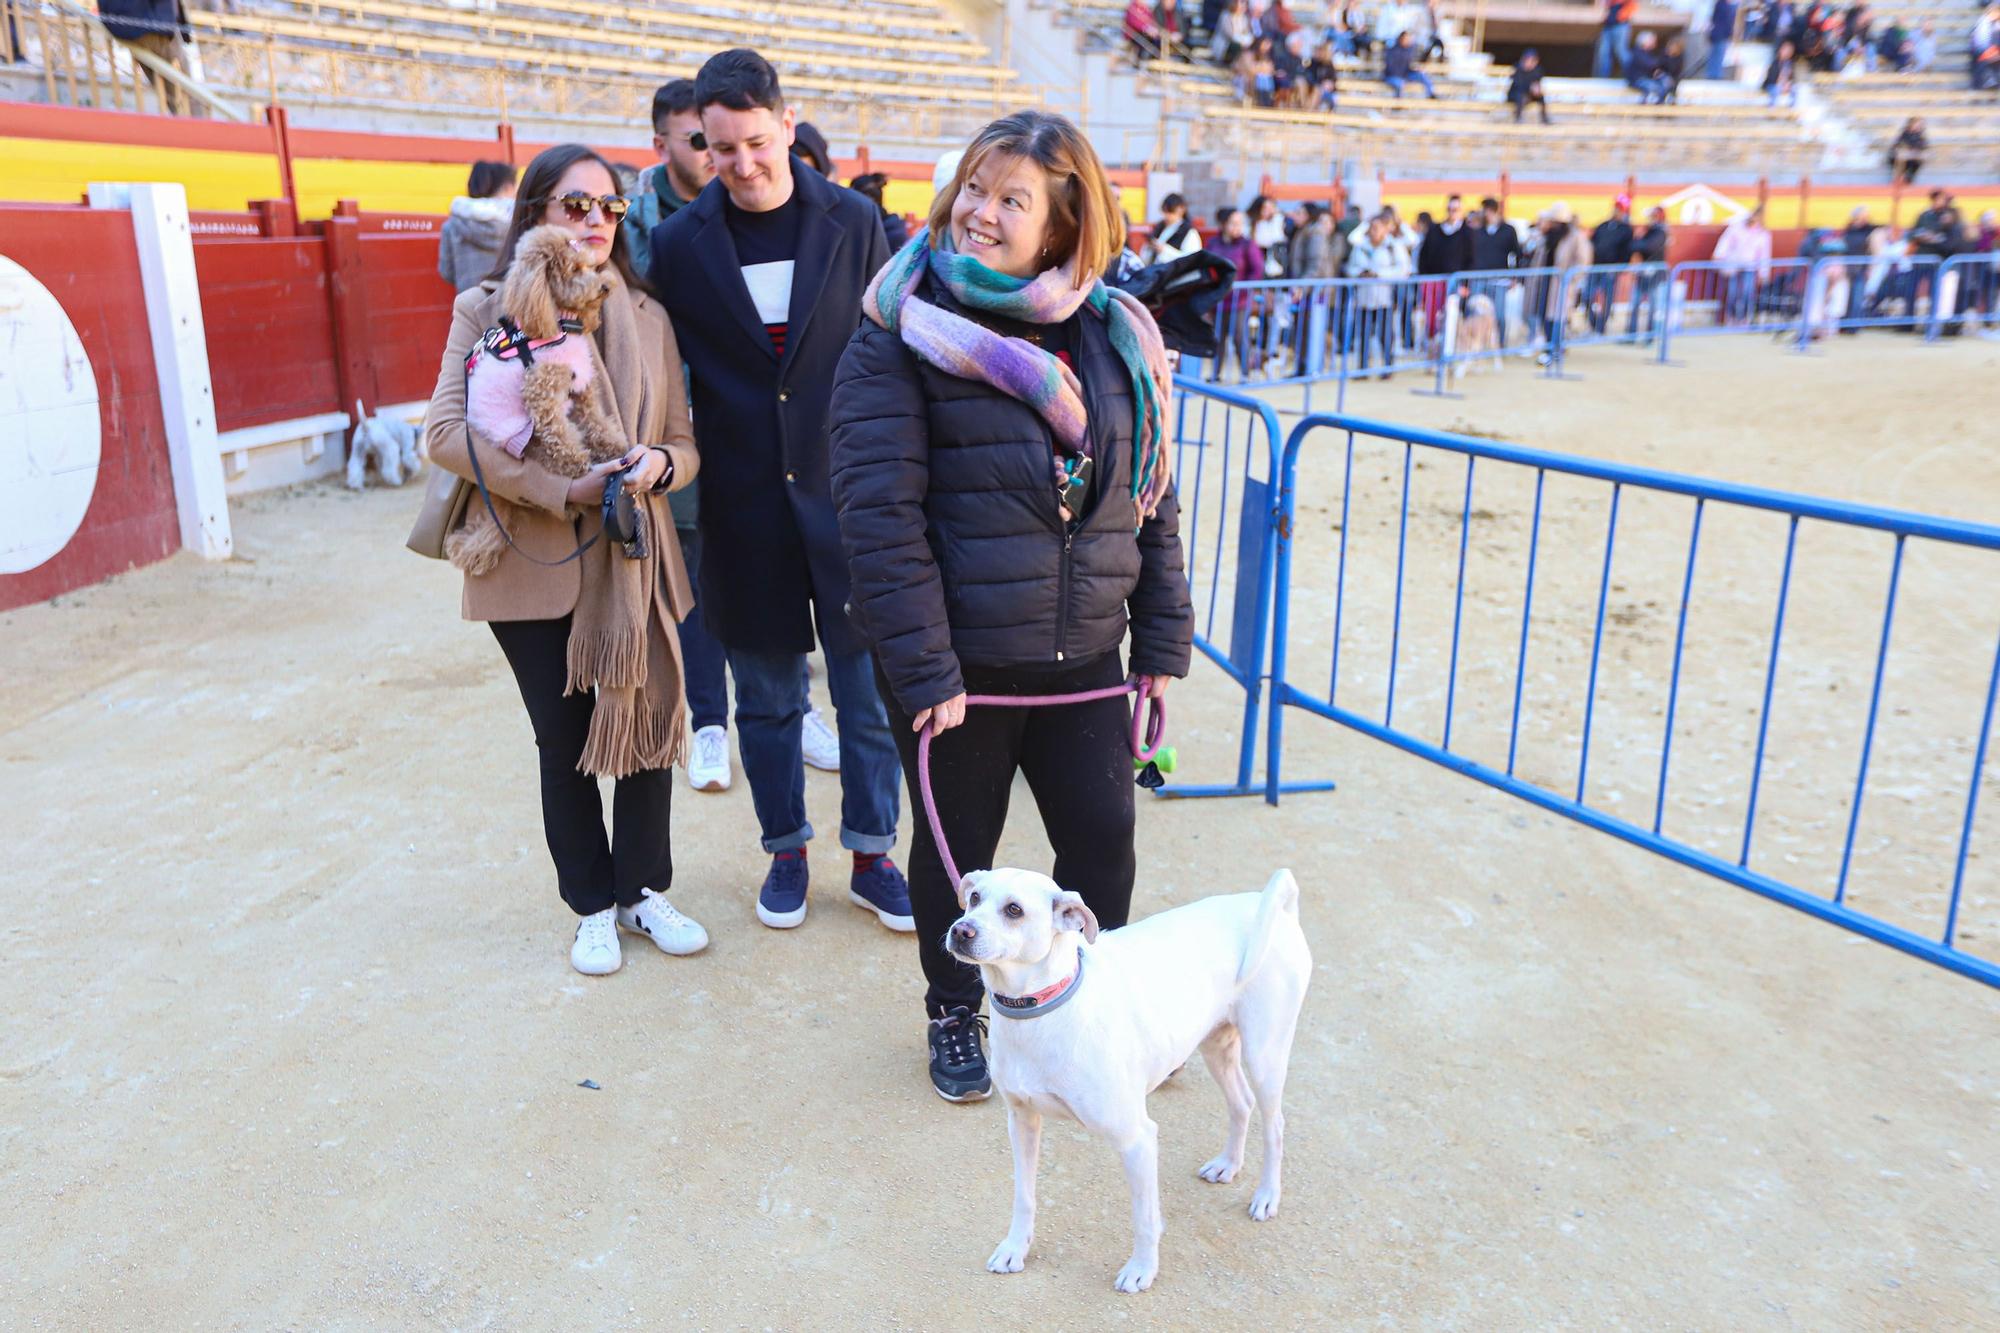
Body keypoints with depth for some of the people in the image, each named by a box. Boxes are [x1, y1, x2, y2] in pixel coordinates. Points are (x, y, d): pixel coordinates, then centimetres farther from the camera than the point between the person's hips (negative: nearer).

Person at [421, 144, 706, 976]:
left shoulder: (647, 318, 6)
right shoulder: (486, 309, -2)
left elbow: (686, 444, 6)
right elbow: (445, 432, -12)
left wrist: (658, 463, -18)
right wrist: (562, 491, -21)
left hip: (634, 560, 2)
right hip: (535, 564, -2)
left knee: (647, 724, 7)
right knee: (564, 739, 9)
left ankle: (642, 890, 28)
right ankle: (592, 906, 27)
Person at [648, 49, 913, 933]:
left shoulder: (854, 222, -1)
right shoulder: (679, 243, -1)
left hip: (846, 495, 0)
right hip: (744, 509, 1)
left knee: (868, 692, 7)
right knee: (766, 701, 13)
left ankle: (872, 856, 24)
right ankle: (786, 852, 31)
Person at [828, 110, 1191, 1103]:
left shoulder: (1111, 336, 5)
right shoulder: (903, 333, -9)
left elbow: (1151, 493, 9)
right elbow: (880, 511, -15)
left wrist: (1162, 640, 7)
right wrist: (924, 669, -18)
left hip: (1084, 656, 4)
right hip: (960, 663, -3)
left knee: (1103, 836, 13)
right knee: (958, 851, 13)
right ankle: (954, 1014, 39)